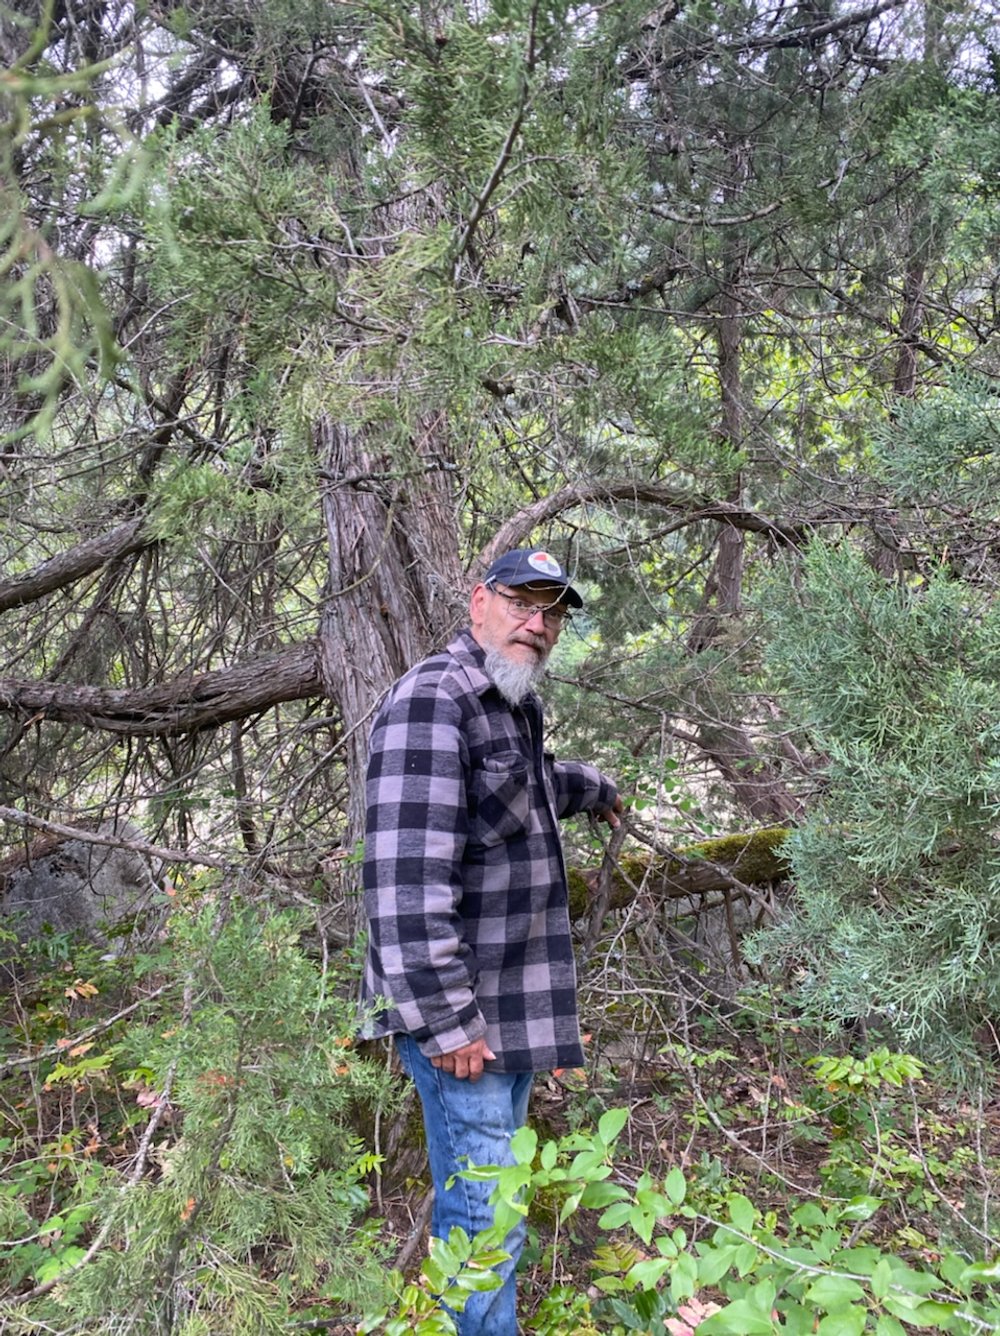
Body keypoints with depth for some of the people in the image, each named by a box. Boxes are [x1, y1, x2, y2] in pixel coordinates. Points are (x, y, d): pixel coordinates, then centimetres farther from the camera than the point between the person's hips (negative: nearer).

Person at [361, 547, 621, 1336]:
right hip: (463, 1014, -9)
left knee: (483, 1202, 18)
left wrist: (590, 787, 52)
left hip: (511, 1002, 9)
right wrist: (444, 1021, -25)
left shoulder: (511, 707, 12)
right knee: (485, 1218, -4)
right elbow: (407, 883, -25)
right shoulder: (431, 702, -18)